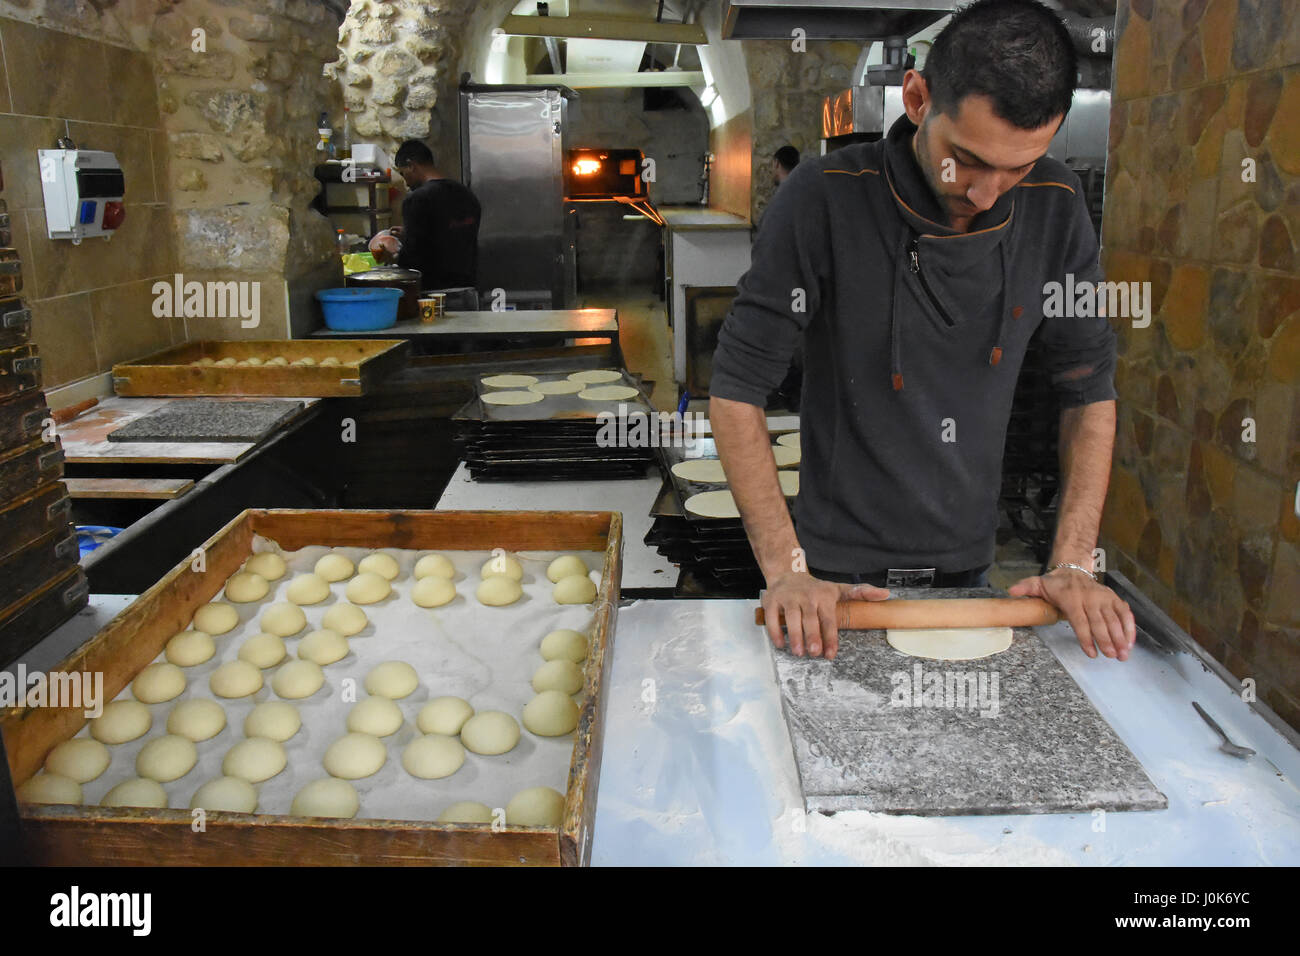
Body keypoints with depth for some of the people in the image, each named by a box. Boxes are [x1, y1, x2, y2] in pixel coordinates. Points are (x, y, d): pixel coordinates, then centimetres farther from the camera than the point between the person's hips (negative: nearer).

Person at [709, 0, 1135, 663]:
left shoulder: (1055, 208, -7)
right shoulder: (825, 199, -20)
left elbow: (1090, 388, 1)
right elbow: (737, 389, -17)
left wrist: (1073, 564, -7)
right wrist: (785, 569, -21)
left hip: (970, 564, 4)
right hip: (841, 573, -3)